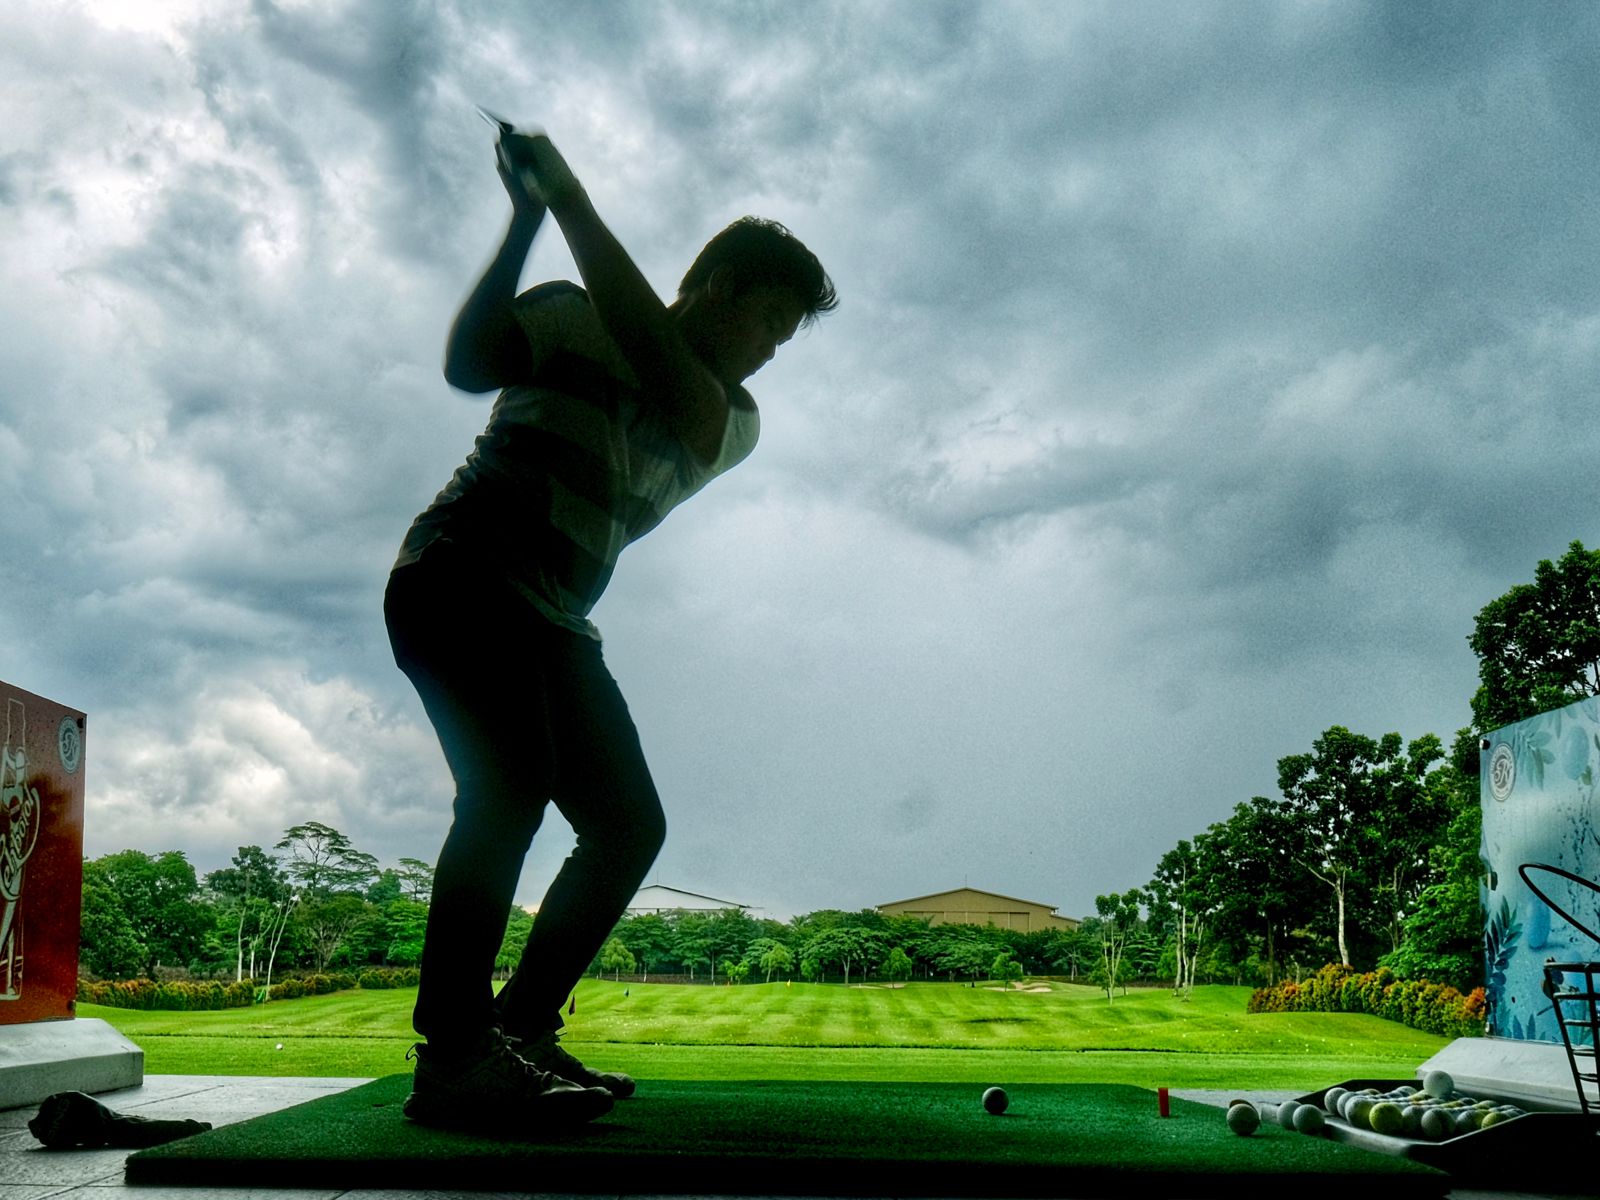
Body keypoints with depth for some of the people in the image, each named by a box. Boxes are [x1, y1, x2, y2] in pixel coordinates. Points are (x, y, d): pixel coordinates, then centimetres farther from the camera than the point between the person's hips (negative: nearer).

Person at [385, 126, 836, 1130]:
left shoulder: (732, 423, 10)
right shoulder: (572, 316, 2)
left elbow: (659, 366, -11)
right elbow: (470, 364, -15)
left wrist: (574, 203, -14)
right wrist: (526, 220, -22)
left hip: (552, 624, 6)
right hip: (460, 575, -6)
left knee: (629, 827, 0)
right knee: (512, 782, -26)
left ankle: (522, 1029, 8)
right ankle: (452, 1054, -23)